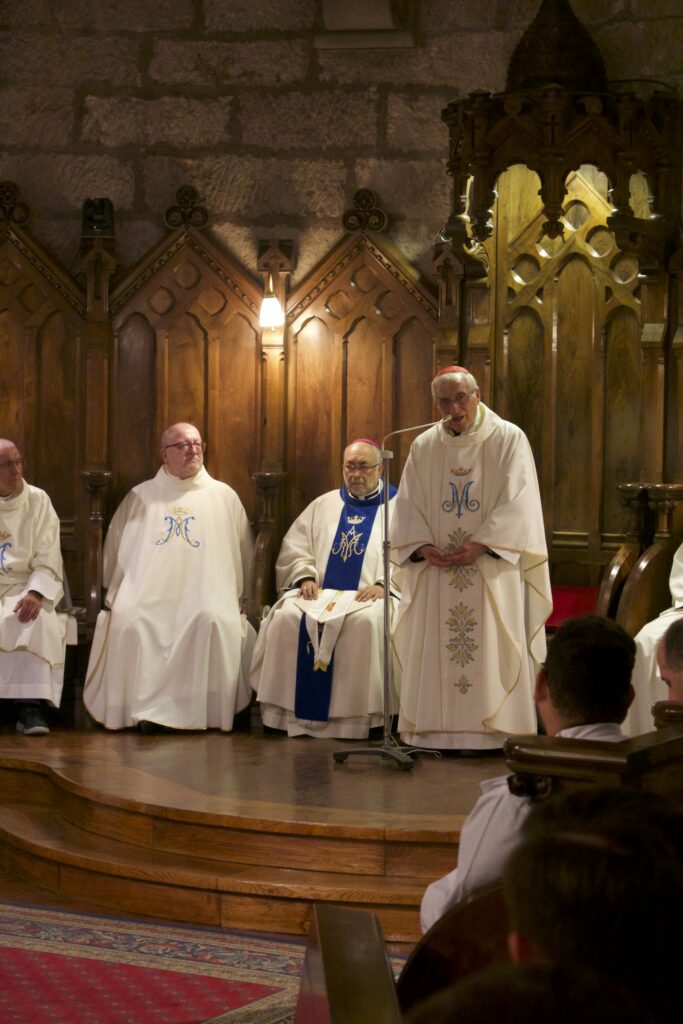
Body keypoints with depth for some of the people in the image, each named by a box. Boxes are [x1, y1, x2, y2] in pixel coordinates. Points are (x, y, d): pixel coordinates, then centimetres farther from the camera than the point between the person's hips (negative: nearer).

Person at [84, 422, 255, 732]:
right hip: (148, 594, 1)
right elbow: (115, 550, 19)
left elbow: (243, 554, 17)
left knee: (216, 622, -34)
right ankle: (147, 706, -25)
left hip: (204, 593, 0)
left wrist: (236, 599, 6)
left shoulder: (224, 496, 16)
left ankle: (208, 709, -25)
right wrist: (117, 595, 8)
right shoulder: (140, 497, 17)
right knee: (128, 621, -32)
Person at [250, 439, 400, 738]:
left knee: (367, 623, -38)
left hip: (369, 598, -3)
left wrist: (383, 583, -17)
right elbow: (293, 549, 18)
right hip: (320, 594, 4)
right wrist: (305, 577, -2)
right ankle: (291, 712, -24)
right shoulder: (323, 505, 23)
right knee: (286, 619, -27)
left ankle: (357, 718, -33)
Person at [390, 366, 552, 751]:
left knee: (490, 651, -5)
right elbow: (408, 507, 9)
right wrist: (422, 546, -9)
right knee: (434, 650, 1)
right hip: (436, 571, 4)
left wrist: (480, 545, -18)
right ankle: (433, 730, 5)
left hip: (491, 569, -3)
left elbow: (517, 504, -8)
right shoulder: (424, 446, 11)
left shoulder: (509, 439, -1)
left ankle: (493, 730, -3)